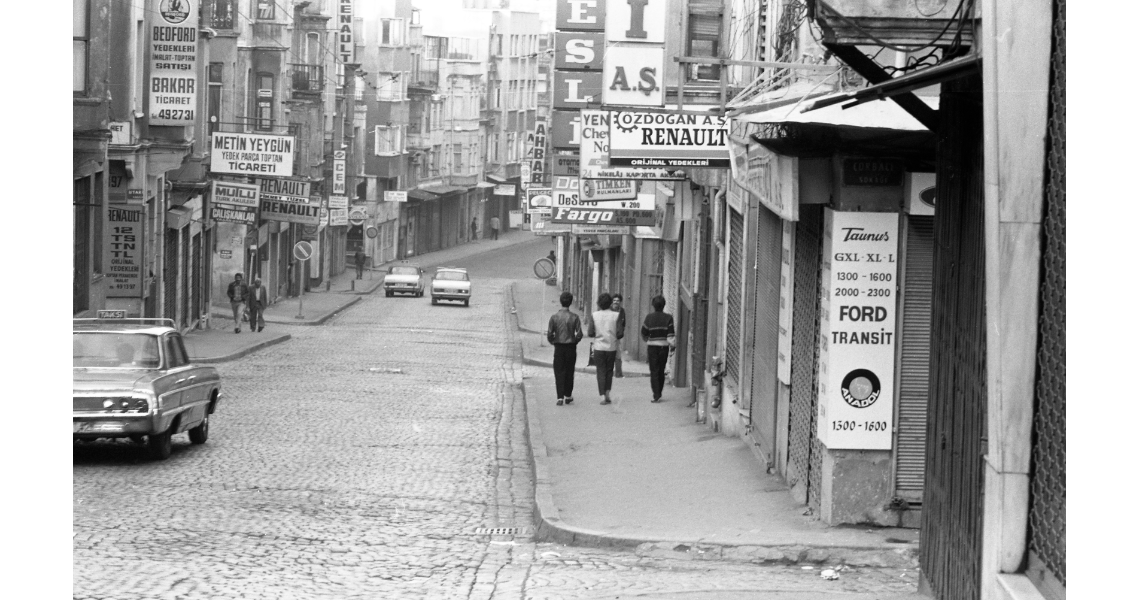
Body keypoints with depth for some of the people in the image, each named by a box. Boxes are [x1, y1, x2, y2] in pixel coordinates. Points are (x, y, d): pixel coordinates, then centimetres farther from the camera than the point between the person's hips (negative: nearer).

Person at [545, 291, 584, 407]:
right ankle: (568, 396, 20)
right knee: (569, 372, 13)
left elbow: (549, 334, -8)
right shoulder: (574, 317, -7)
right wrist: (574, 342, 10)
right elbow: (579, 334, -10)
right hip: (571, 347, 1)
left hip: (559, 348, -1)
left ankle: (560, 397, -7)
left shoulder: (554, 317, -7)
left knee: (559, 372, 3)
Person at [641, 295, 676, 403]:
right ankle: (659, 394, 23)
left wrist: (647, 339, 23)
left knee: (654, 371, 0)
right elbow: (671, 334, -10)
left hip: (652, 346, -1)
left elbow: (643, 332, 4)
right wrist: (673, 345, -4)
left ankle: (656, 395, -12)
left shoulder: (649, 317, -4)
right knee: (661, 371, 15)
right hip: (664, 346, 1)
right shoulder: (668, 318, -4)